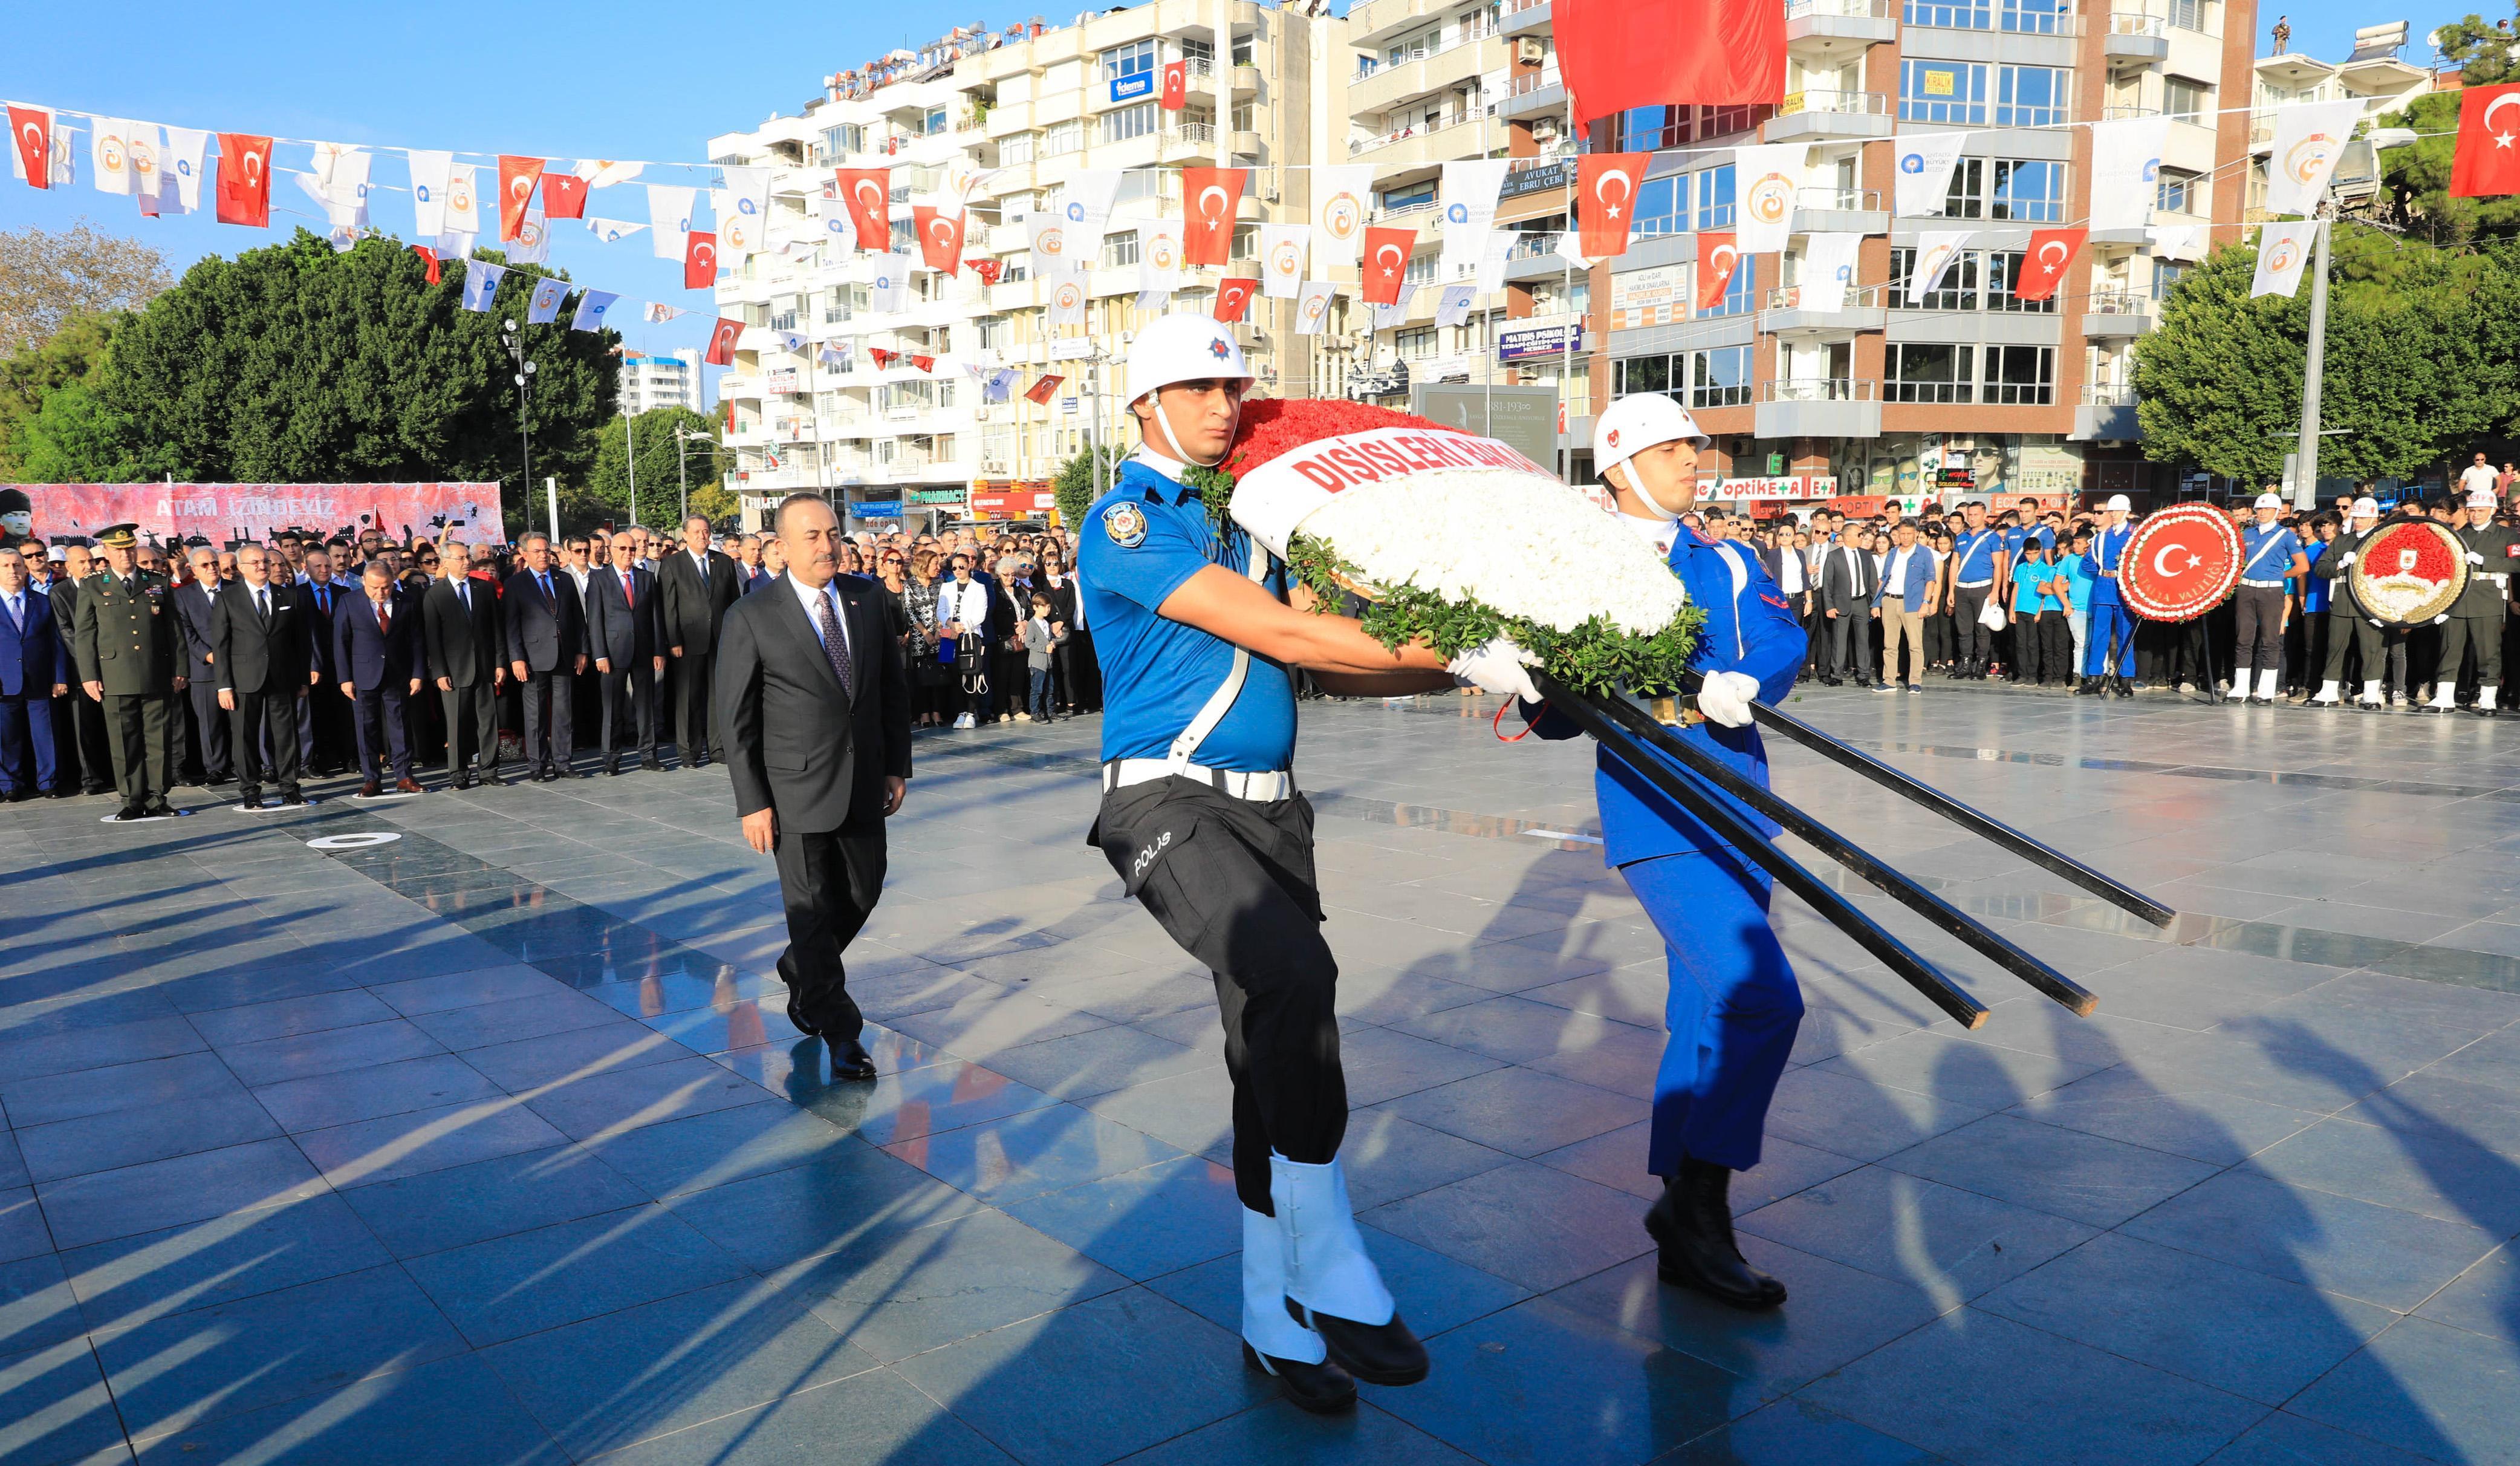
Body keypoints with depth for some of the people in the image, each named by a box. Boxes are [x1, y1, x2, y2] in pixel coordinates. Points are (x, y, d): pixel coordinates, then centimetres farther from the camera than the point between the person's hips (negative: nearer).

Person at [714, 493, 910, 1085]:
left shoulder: (866, 598, 4)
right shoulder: (751, 618, -10)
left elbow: (894, 686, 11)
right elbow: (735, 718, -8)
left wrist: (897, 765, 7)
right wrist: (752, 802, -11)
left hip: (864, 784, 5)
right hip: (797, 791, -5)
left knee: (863, 892, 15)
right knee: (812, 907, 1)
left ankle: (800, 972, 42)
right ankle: (840, 1033, 12)